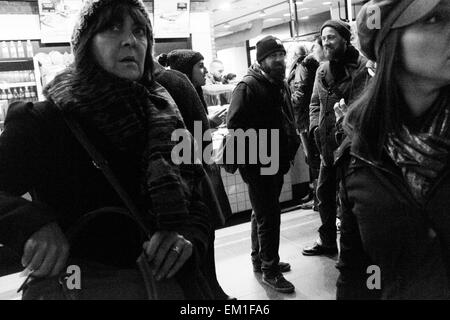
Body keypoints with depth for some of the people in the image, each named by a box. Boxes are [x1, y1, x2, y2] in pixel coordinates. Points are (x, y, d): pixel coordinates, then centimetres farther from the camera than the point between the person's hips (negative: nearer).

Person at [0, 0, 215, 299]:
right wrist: (32, 223, -34)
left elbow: (198, 207, -1)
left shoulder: (164, 116, -2)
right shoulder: (42, 124, -13)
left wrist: (188, 238, -21)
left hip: (169, 280, 4)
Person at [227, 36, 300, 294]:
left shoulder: (282, 85, 13)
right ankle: (270, 270, 12)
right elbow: (235, 126, -20)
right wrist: (251, 157, -21)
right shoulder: (248, 87, -14)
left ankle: (260, 259, 36)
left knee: (264, 213, 20)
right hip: (258, 165, -9)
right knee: (268, 216, -3)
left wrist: (292, 144, 13)